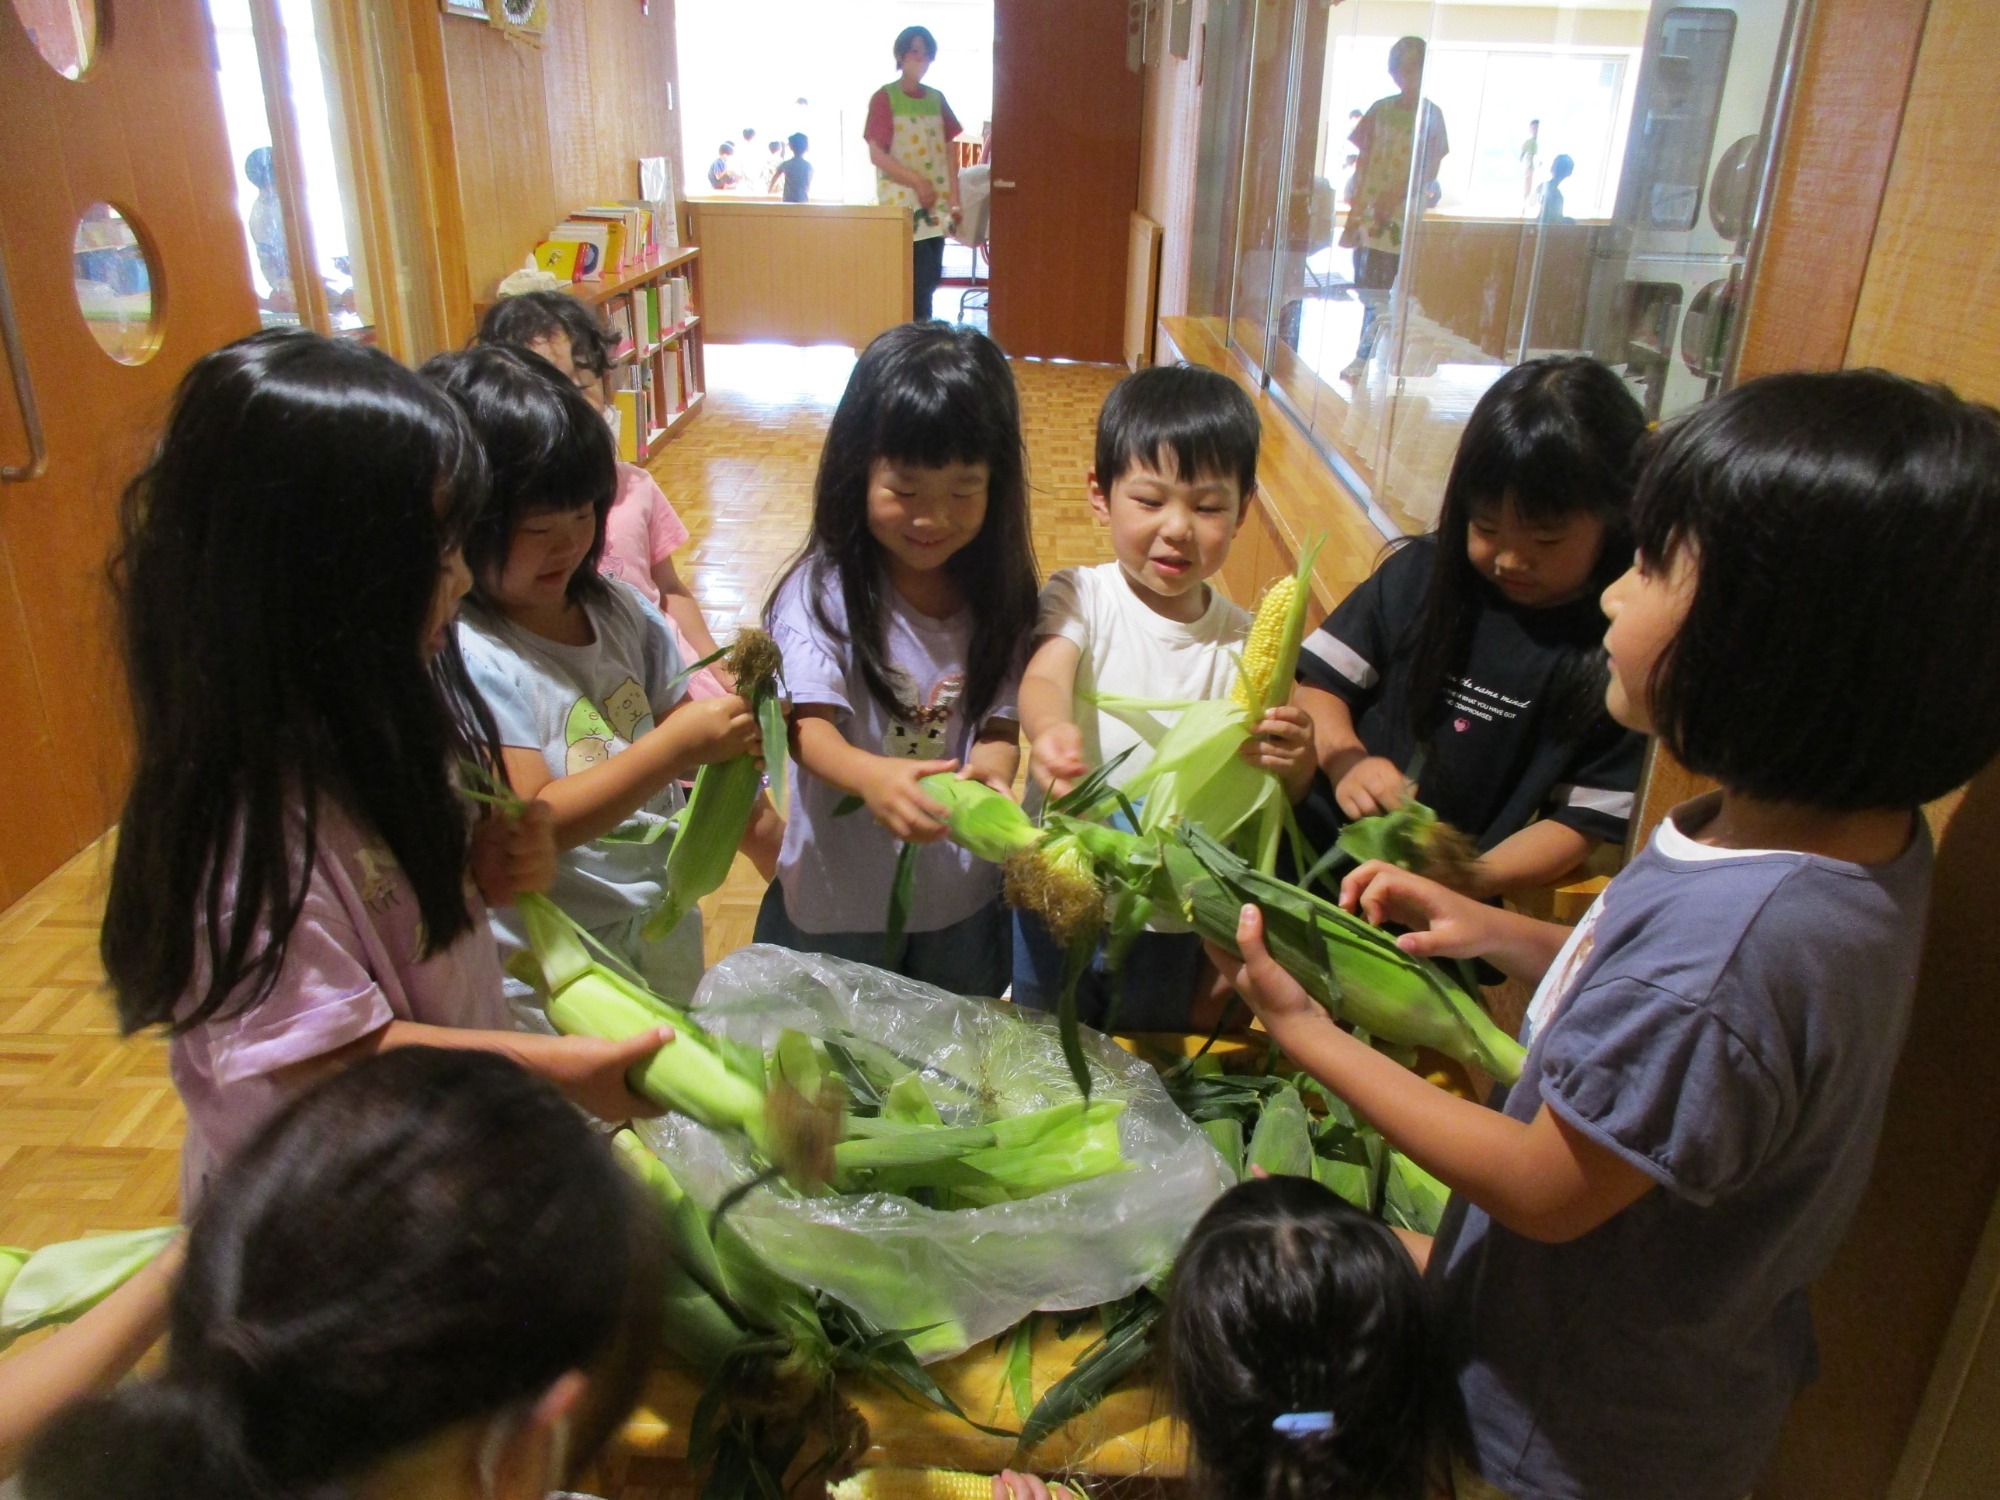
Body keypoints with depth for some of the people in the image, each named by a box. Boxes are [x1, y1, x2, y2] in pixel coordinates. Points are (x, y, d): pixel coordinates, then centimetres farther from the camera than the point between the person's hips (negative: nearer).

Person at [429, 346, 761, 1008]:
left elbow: (674, 740, 6)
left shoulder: (617, 608, -2)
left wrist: (727, 733, -16)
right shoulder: (462, 655, -21)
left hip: (664, 923, 6)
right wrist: (676, 744, -31)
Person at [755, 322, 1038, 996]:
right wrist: (873, 776, -47)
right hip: (836, 900, -3)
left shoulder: (997, 595, -4)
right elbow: (809, 726, -25)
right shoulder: (820, 592, -15)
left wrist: (993, 763, -31)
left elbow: (1001, 724, -6)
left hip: (964, 897, 3)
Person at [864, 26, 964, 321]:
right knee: (918, 279, -9)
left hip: (936, 203, 6)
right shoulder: (884, 98, -4)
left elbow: (950, 149, 13)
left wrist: (954, 196, 2)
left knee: (931, 276, 4)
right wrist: (917, 181, -19)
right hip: (902, 203, -5)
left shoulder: (936, 99, 12)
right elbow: (877, 154, -11)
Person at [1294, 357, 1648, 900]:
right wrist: (1345, 760, -12)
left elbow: (1584, 819, -2)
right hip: (1319, 849, 3)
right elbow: (1321, 678, 8)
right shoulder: (1423, 574, 4)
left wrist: (1471, 879, -18)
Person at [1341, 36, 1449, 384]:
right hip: (1368, 214, 2)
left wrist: (1398, 195, -20)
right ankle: (1367, 360, 16)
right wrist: (1353, 216, 4)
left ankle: (1363, 360, 5)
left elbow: (1431, 169, -3)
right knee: (1372, 293, 4)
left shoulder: (1431, 115, 1)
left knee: (1377, 293, -4)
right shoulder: (1380, 110, 8)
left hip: (1403, 218, -2)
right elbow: (1362, 163, 9)